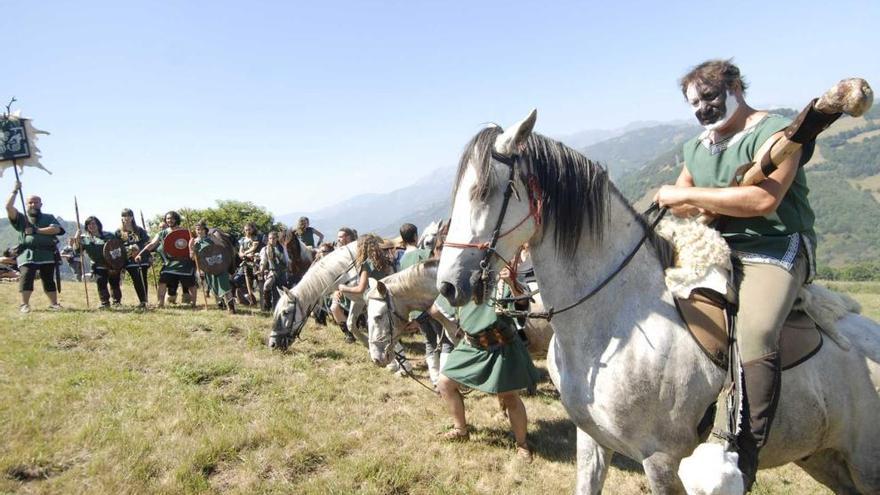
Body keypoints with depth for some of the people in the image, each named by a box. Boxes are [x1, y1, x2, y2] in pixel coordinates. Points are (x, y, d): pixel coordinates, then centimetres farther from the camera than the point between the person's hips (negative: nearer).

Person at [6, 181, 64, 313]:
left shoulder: (49, 218, 15)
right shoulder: (22, 218, 15)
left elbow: (56, 229, -4)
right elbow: (8, 207, 0)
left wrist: (36, 230, -9)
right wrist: (15, 191, 1)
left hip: (47, 254, 1)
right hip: (28, 253, 0)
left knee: (49, 280, 4)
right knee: (26, 277, -13)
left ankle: (54, 303, 10)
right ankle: (24, 304, -7)